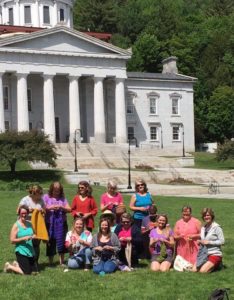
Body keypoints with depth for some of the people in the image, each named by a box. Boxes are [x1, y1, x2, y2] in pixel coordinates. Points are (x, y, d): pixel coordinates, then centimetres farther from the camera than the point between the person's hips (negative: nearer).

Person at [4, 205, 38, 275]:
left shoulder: (29, 224, 7)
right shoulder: (16, 225, -10)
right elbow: (12, 240, -13)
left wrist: (33, 236, -1)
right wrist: (24, 238, -21)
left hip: (30, 252, 6)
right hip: (21, 252, -6)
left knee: (35, 271, 9)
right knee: (26, 273, -5)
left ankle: (17, 264, 30)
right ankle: (9, 266, 19)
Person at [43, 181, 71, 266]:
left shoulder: (62, 198, 8)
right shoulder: (46, 197, 5)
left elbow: (69, 209, 4)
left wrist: (61, 207, -12)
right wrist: (50, 208, -16)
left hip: (61, 223, 1)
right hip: (50, 223, -1)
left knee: (61, 241, -1)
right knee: (50, 242, 4)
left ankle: (62, 262, 8)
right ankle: (50, 262, 15)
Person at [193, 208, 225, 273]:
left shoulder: (216, 227, -11)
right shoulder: (203, 228, 10)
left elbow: (222, 241, -14)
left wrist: (208, 242, -16)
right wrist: (200, 242, -2)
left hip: (215, 254, -7)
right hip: (204, 254, 7)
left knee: (203, 271, -20)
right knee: (194, 269, -6)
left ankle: (217, 265, 7)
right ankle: (213, 265, 13)